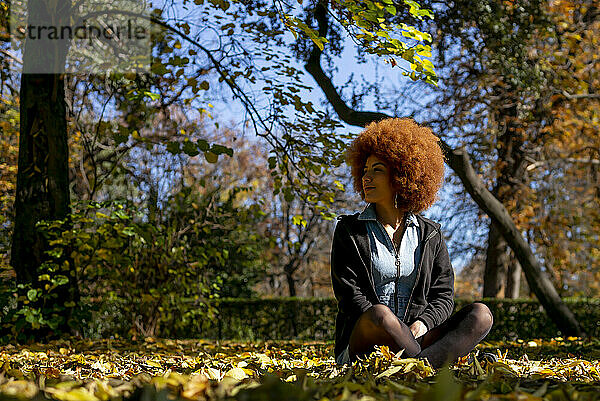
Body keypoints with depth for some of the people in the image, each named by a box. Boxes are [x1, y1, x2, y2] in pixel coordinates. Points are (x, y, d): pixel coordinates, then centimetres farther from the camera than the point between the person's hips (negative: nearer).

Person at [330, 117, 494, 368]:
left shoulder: (430, 235, 15)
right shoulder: (348, 231, 8)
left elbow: (443, 294, 10)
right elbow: (349, 294, -3)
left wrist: (422, 323, -14)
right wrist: (394, 329, -19)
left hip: (420, 338, 3)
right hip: (363, 342, -3)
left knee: (481, 314, -24)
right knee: (378, 313, -38)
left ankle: (419, 364, -47)